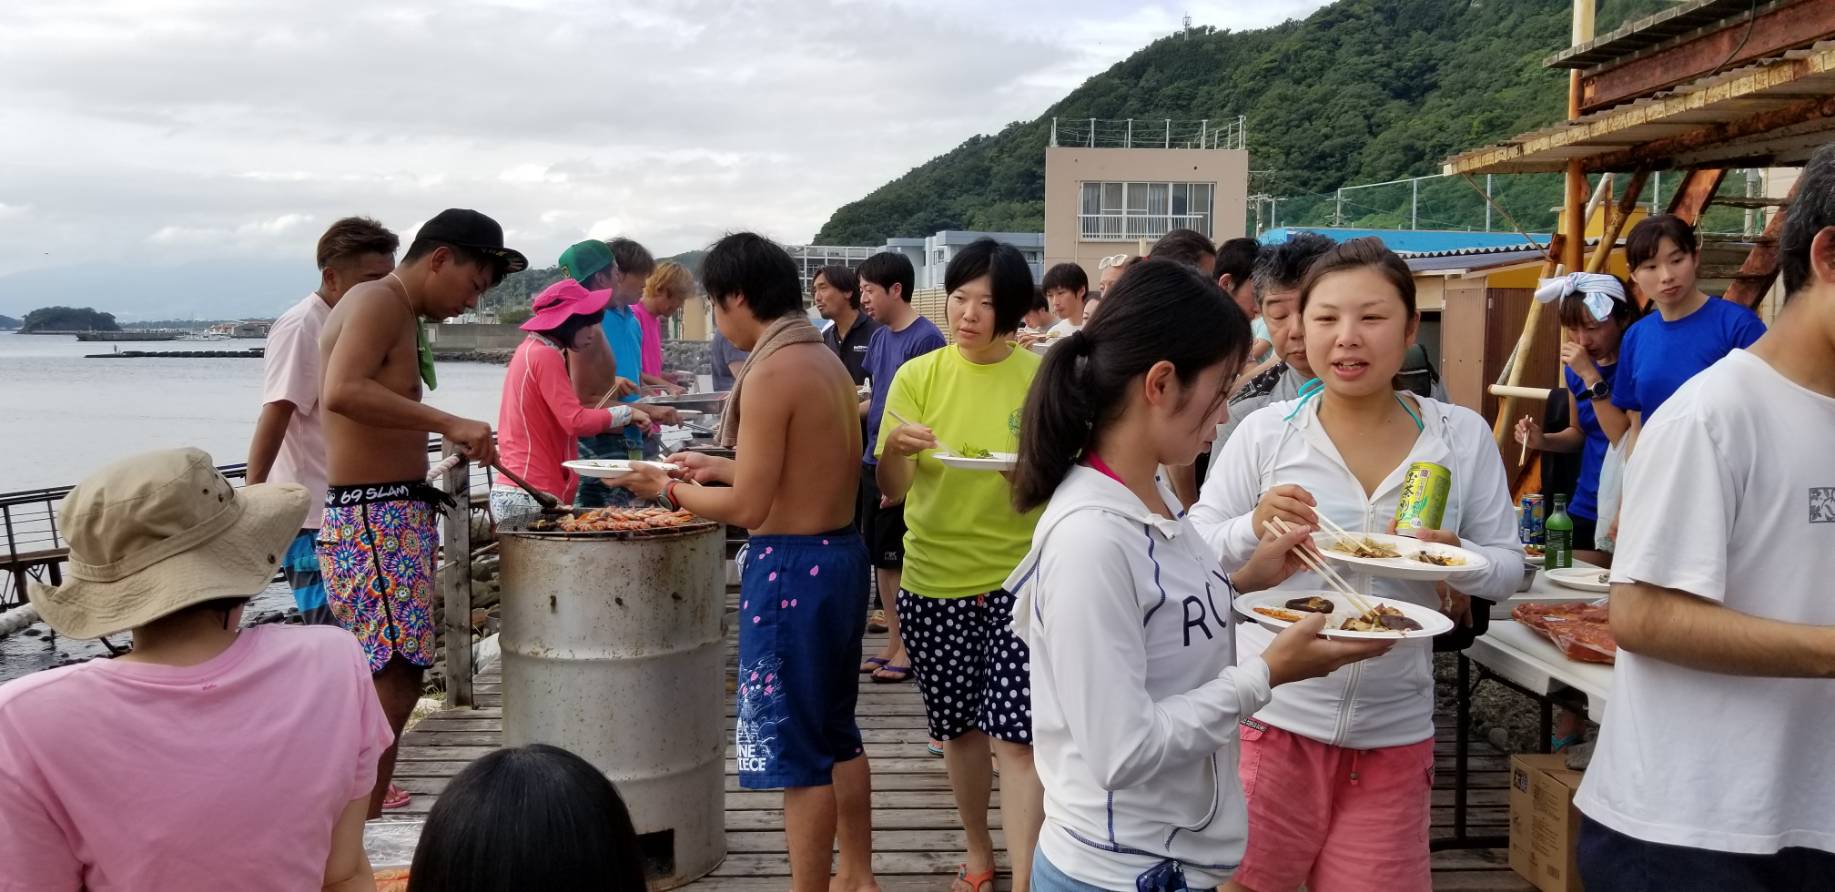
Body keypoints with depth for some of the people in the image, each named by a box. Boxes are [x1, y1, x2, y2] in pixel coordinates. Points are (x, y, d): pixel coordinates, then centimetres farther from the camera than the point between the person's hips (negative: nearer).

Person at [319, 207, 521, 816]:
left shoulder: (399, 313, 20)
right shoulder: (378, 302, -11)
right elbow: (342, 392, -28)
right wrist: (450, 424, -29)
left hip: (392, 516, 10)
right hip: (375, 519, -10)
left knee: (389, 679, 15)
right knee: (394, 680, -11)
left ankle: (364, 805, 25)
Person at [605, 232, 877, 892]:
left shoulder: (770, 373, -18)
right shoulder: (827, 361, 9)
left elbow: (749, 508, -19)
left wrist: (668, 489, -4)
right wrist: (718, 467, 21)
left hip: (792, 567, -10)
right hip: (841, 554, 10)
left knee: (796, 745, 2)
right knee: (836, 729, 20)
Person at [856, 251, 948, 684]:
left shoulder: (926, 338, -14)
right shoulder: (879, 337, 10)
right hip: (874, 464, 8)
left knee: (901, 559, -1)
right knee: (881, 558, 13)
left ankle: (910, 648, 11)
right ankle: (893, 642, 23)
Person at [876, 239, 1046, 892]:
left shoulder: (1042, 378, -4)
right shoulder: (917, 376, -2)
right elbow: (890, 490, -5)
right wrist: (894, 449, -26)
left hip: (1018, 577, -2)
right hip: (933, 581, 2)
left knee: (1017, 734, -7)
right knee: (959, 726, 15)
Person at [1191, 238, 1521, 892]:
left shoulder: (1463, 436, -1)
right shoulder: (1264, 432, -5)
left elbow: (1507, 567, 5)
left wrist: (1459, 561, -17)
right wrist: (1253, 529, -22)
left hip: (1394, 734, 2)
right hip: (1270, 720, -1)